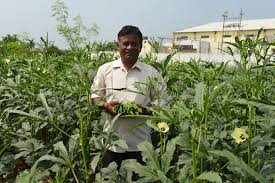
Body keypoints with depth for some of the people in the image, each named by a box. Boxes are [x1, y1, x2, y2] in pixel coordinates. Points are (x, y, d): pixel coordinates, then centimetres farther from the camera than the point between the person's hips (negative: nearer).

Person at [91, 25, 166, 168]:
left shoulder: (151, 72, 0)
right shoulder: (105, 69, 3)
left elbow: (160, 100, 3)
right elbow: (95, 95, 8)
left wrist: (145, 109, -16)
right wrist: (105, 106, -12)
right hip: (112, 140, 1)